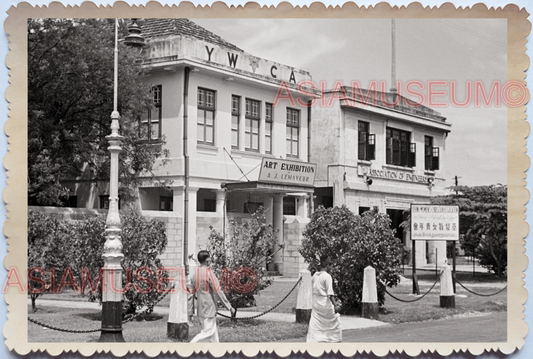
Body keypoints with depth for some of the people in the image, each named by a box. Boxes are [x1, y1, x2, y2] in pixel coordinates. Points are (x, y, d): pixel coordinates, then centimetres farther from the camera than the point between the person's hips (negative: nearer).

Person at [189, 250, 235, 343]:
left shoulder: (194, 274, 5)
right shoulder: (209, 273, -16)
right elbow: (218, 291, -17)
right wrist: (229, 307, -12)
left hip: (201, 309, 8)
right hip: (209, 308, -8)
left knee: (213, 332, 14)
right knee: (208, 332, -4)